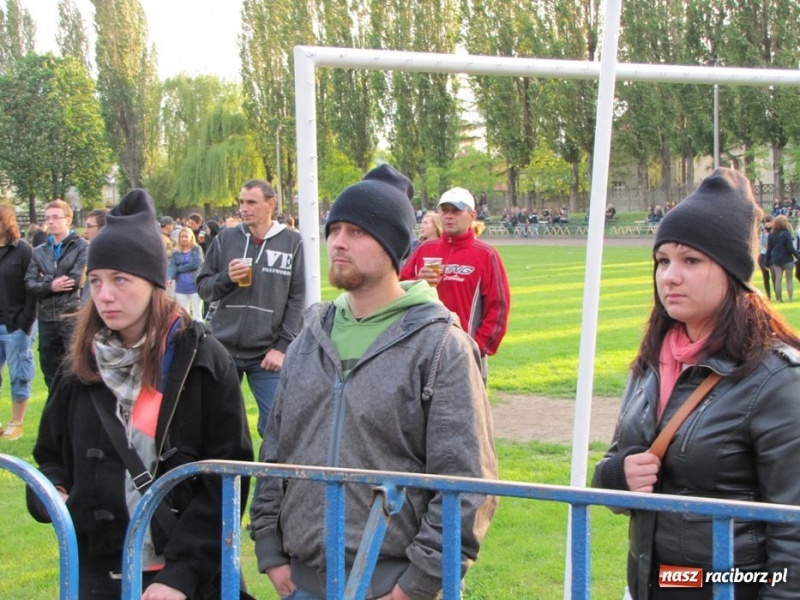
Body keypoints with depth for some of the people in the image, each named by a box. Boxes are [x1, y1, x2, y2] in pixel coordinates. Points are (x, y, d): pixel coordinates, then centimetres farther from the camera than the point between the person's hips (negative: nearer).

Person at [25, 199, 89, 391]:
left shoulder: (82, 247, -1)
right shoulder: (39, 252, 13)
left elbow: (77, 280, -12)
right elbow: (29, 284, 3)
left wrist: (44, 281, -3)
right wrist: (51, 286, -16)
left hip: (73, 316, -5)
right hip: (46, 318, 5)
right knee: (50, 368, 12)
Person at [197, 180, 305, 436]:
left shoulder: (291, 242, 1)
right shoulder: (225, 238, 5)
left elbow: (297, 299, -1)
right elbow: (203, 288, 9)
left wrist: (283, 346, -8)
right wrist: (225, 278, -12)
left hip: (267, 354, -2)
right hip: (223, 349, 2)